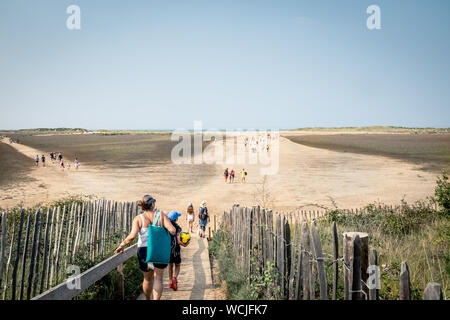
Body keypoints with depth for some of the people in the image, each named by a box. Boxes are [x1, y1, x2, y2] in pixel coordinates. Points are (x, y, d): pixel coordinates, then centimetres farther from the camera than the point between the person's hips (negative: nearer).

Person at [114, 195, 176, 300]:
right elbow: (172, 230, -15)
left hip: (144, 250, 1)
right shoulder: (161, 215, -4)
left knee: (148, 278, 20)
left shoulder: (138, 218, -5)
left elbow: (132, 236, -17)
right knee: (158, 278, 6)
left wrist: (122, 245, -5)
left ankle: (147, 299, 36)